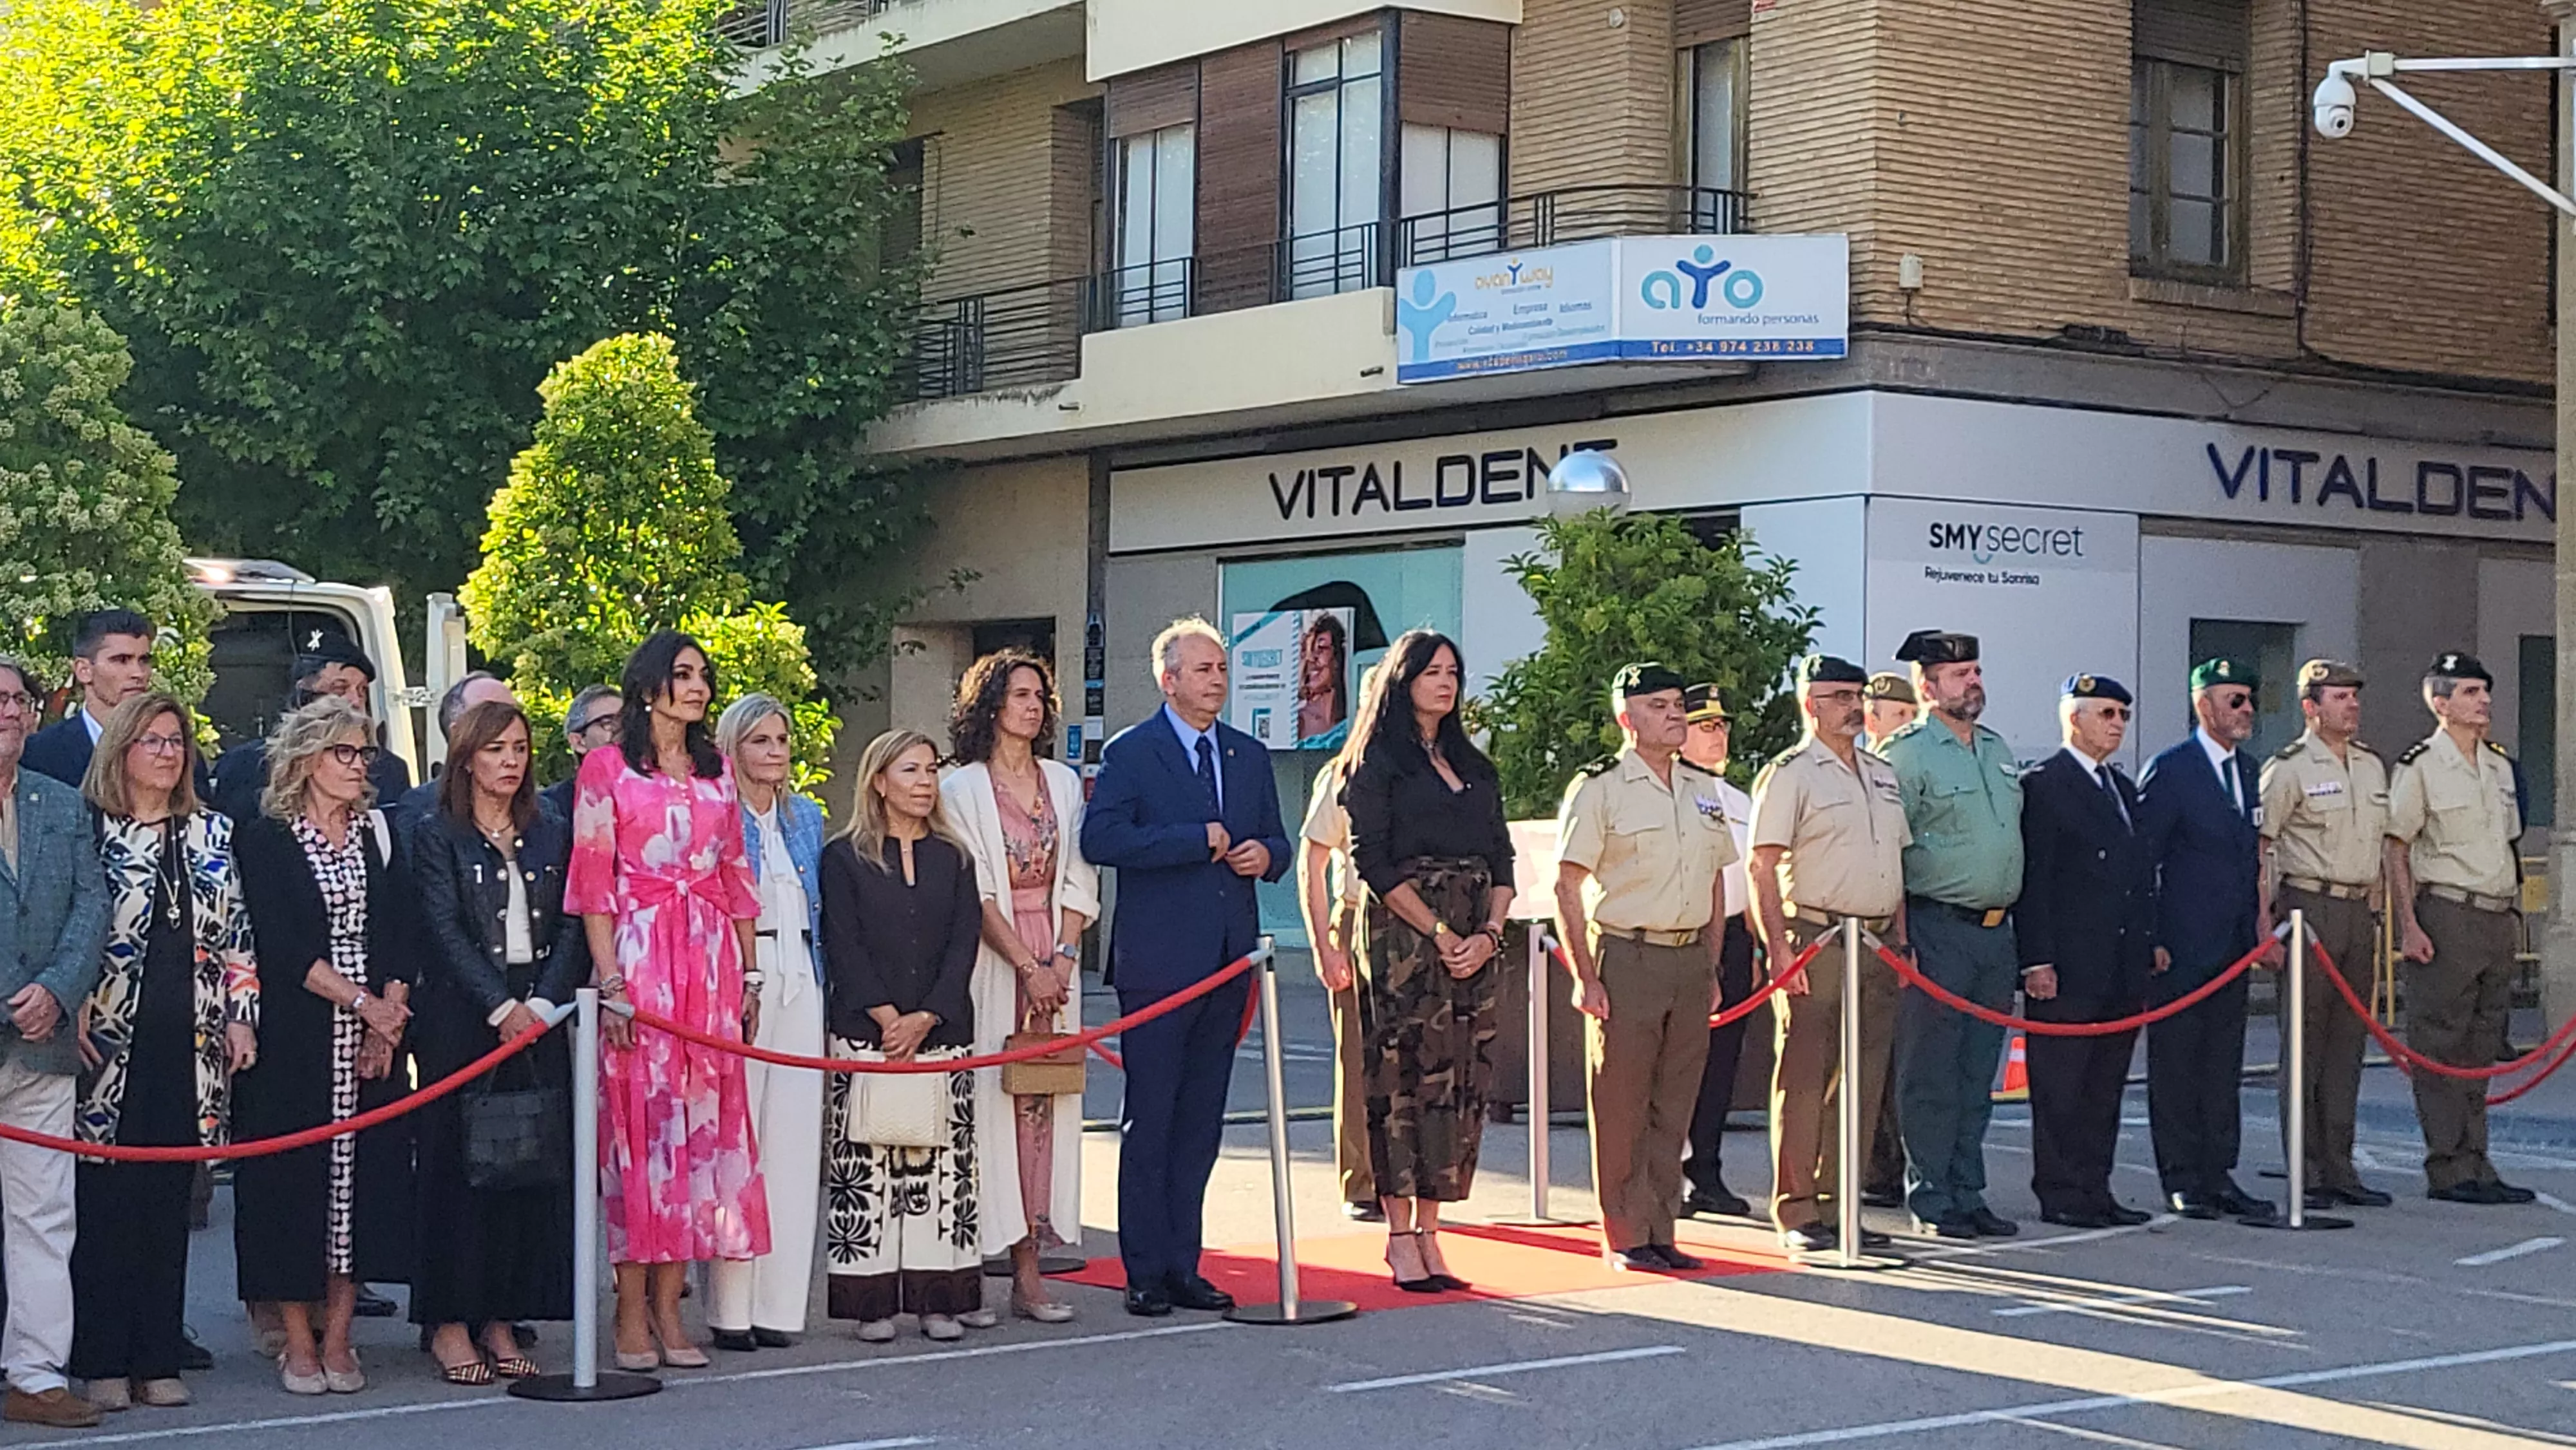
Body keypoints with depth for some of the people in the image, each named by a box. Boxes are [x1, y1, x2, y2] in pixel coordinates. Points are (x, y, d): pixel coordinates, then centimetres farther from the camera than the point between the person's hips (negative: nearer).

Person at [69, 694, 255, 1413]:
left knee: (168, 1204, 6)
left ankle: (158, 1358, 11)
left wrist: (240, 1016, 7)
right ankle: (102, 1361, 4)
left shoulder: (212, 834, 13)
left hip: (189, 1044, 4)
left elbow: (237, 934, 14)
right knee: (105, 1202, -2)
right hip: (109, 1040, -4)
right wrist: (72, 1012, -9)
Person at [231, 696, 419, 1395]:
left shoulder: (380, 836, 12)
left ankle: (338, 1339, 7)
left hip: (373, 1039, 4)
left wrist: (388, 1023, -7)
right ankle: (298, 1343, 4)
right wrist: (361, 1002, -14)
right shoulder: (264, 841, -1)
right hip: (293, 1041, -4)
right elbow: (281, 945, -10)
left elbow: (402, 937, 6)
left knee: (364, 1173, 1)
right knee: (294, 1175, -3)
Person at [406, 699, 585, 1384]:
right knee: (459, 1163, -3)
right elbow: (446, 931, -7)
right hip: (461, 1019, -4)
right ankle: (450, 1323, 2)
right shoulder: (437, 835, 2)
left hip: (540, 1019, 4)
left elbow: (570, 928, 6)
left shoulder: (552, 834, 13)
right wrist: (499, 1007, -16)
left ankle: (500, 1319, 8)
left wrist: (541, 1004, -8)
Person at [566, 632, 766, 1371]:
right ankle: (630, 1309, 0)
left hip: (712, 961, 5)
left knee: (702, 1120, 1)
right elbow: (592, 882, -3)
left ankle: (668, 1304, 6)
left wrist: (749, 975, 11)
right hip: (639, 957, -5)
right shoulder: (607, 768, 1)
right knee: (638, 1121, -6)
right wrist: (611, 981, -11)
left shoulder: (717, 771, 16)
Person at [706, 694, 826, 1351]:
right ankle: (729, 1308, -5)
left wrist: (818, 980, 16)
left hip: (798, 980, 6)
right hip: (732, 978, -6)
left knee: (796, 1135, 2)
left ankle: (778, 1302, 7)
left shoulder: (805, 817, 17)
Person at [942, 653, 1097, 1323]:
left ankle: (1029, 1268, -1)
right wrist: (1027, 966, -13)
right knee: (992, 1099, -7)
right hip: (992, 961, -4)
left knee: (1045, 1102, 0)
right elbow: (976, 893, -6)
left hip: (1053, 961, 4)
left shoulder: (1064, 783, 14)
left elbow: (1078, 879, 10)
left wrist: (1064, 956, -5)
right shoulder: (963, 788, 0)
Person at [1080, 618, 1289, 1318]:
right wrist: (1197, 840, -15)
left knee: (1201, 1122, 9)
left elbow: (1275, 842, 22)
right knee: (1149, 1121, -2)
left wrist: (1264, 854, -3)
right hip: (1159, 961, -6)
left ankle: (1182, 1266, 16)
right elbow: (1099, 839, -16)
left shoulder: (1249, 755, 16)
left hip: (1229, 958, 6)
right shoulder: (1130, 753, -3)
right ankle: (1146, 1273, 4)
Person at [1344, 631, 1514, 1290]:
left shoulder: (1475, 767, 19)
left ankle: (1428, 1232, 5)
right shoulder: (1378, 764, 1)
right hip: (1402, 934, -6)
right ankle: (1401, 1236, -3)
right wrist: (1438, 933, -14)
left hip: (1475, 944, 6)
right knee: (1406, 1076, -7)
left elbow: (1502, 861, 14)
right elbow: (1373, 862, -8)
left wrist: (1488, 933, -3)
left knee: (1462, 1082, 1)